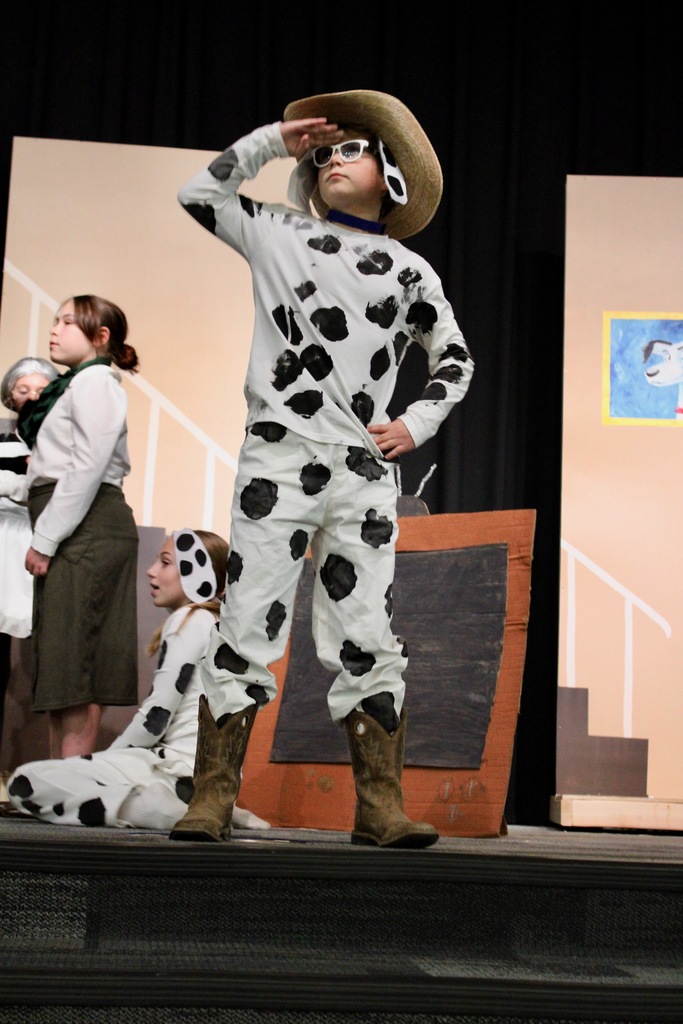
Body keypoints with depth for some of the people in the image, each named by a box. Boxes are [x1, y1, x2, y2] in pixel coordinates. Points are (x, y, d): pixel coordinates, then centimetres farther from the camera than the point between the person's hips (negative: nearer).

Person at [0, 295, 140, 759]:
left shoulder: (95, 380, -7)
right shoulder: (75, 385, 22)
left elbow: (88, 466, -17)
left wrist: (46, 539, -18)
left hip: (86, 528, -10)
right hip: (73, 531, 10)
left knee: (71, 665, -10)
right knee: (59, 669, 9)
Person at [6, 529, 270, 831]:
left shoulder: (188, 620, -7)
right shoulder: (214, 623, 21)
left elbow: (156, 716, -12)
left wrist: (108, 758, 1)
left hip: (184, 769, -10)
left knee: (24, 783, -14)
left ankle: (166, 807, -19)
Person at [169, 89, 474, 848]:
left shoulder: (409, 270, 15)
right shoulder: (279, 236, 14)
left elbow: (455, 359, 22)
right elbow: (198, 194, 15)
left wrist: (417, 424, 7)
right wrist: (272, 141, 14)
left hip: (364, 471, 1)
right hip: (277, 458, -1)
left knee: (368, 641, -1)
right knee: (245, 629, -5)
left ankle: (380, 807, 3)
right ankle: (212, 800, 0)